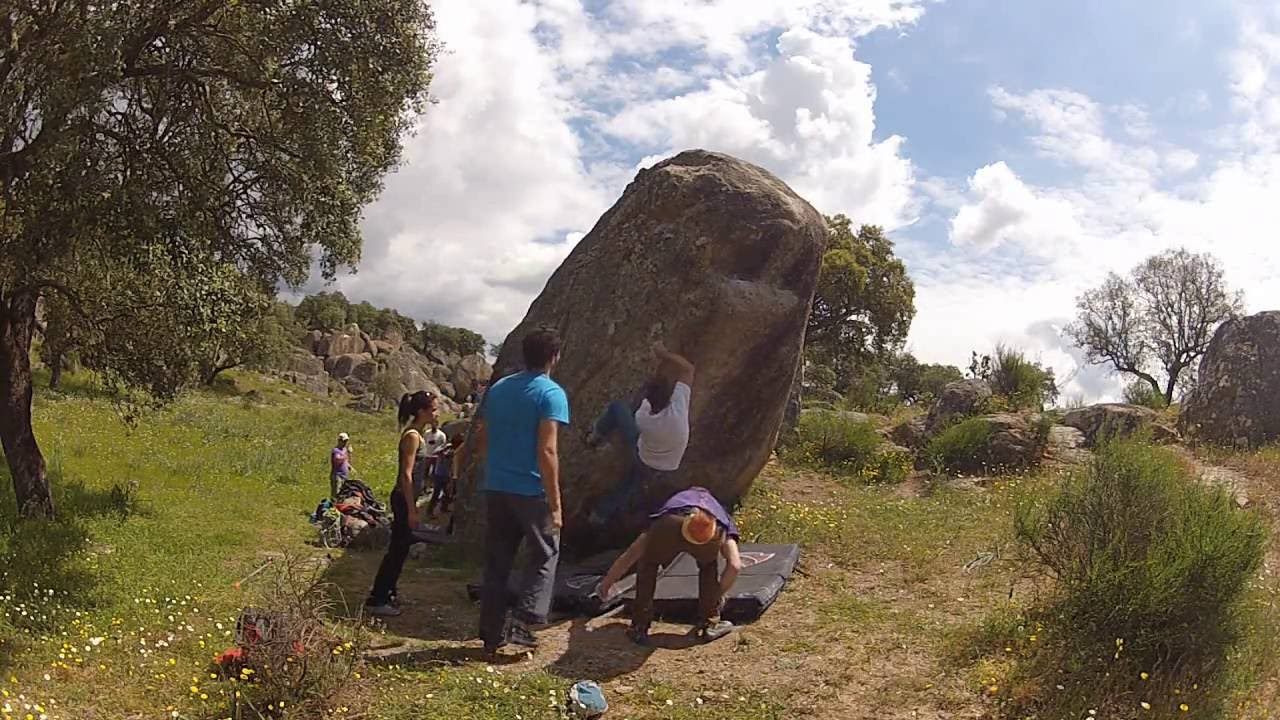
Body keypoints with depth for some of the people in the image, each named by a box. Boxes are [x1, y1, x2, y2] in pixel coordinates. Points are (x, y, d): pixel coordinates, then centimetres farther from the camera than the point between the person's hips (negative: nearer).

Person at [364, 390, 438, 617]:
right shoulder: (412, 435, -16)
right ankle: (376, 600, 3)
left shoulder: (415, 433, 12)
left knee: (400, 549, 16)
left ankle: (386, 594, 26)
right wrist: (411, 510, -21)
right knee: (398, 550, -4)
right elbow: (406, 474, -20)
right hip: (404, 498, -10)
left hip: (405, 498, 10)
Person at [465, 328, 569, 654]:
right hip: (531, 491, -6)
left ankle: (491, 635, 16)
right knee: (545, 556, 11)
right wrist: (555, 504, -15)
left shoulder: (498, 389, 10)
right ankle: (522, 622, 0)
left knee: (496, 563, 12)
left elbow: (481, 440, 14)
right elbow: (547, 451, -18)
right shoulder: (551, 394, -11)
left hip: (495, 489, 6)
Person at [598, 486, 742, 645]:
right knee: (708, 567, 33)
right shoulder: (723, 524, 41)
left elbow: (627, 557, 45)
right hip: (711, 530, 0)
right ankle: (709, 624, 31)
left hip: (668, 524, 1)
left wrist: (606, 584, 57)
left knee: (648, 565, 30)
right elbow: (735, 566, 23)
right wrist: (718, 595, 40)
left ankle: (640, 627, 27)